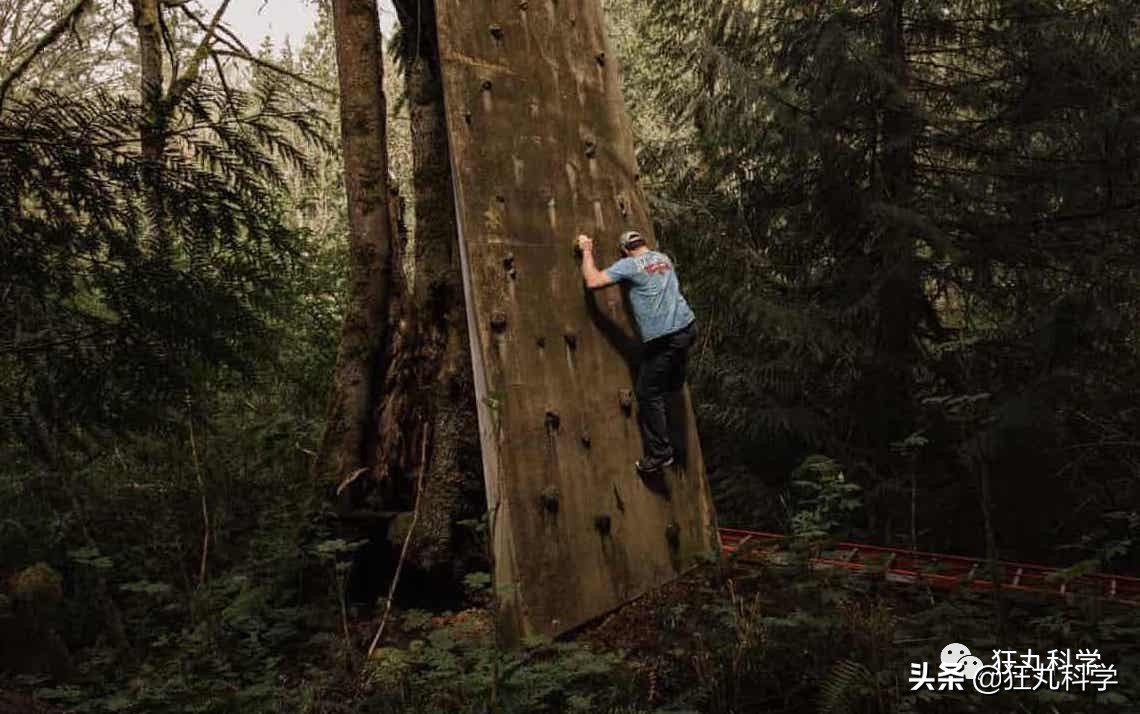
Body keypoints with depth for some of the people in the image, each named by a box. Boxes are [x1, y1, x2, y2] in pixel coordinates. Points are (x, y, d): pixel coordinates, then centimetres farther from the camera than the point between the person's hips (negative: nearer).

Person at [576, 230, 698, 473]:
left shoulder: (630, 265, -6)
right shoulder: (664, 258, 15)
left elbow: (592, 281, -10)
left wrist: (587, 251, 5)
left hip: (664, 339, -7)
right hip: (687, 326, 7)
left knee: (648, 393, 3)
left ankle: (660, 453, 5)